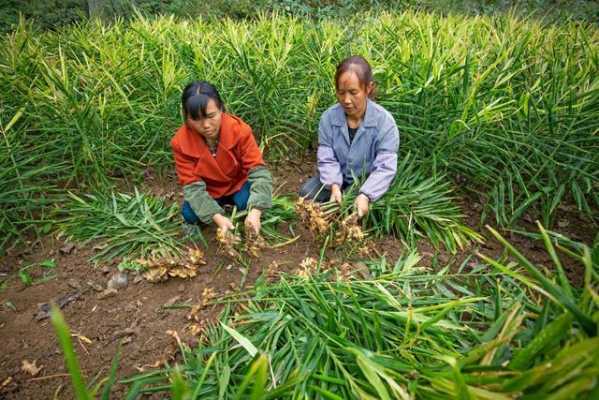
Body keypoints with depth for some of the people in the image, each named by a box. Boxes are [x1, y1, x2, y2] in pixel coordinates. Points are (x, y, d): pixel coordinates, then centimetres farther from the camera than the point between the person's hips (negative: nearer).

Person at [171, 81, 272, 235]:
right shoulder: (181, 142, -24)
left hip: (238, 185, -1)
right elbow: (192, 185, -24)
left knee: (247, 201, -31)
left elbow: (258, 170, -30)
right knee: (189, 214, -24)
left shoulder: (239, 129, -28)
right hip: (208, 192, 2)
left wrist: (255, 212, -45)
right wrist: (218, 217, -39)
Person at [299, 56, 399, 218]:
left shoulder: (384, 121, -23)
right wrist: (334, 185, -33)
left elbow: (386, 167, -25)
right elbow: (327, 160, -13)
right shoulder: (328, 118, -14)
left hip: (368, 180, -3)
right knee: (307, 193, -16)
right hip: (339, 177, 3)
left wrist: (365, 195, -41)